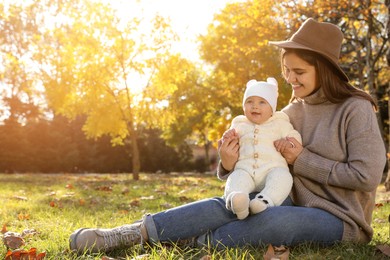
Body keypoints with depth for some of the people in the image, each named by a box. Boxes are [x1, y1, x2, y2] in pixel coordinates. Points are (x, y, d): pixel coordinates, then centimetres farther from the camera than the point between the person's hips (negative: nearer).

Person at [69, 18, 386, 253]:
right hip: (297, 206, 5)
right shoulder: (292, 112, 9)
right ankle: (122, 234, -28)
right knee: (226, 206, -22)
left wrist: (302, 159, -15)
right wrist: (231, 165, -17)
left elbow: (367, 175, -16)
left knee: (273, 219, -37)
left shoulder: (356, 110, -9)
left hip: (339, 219, -5)